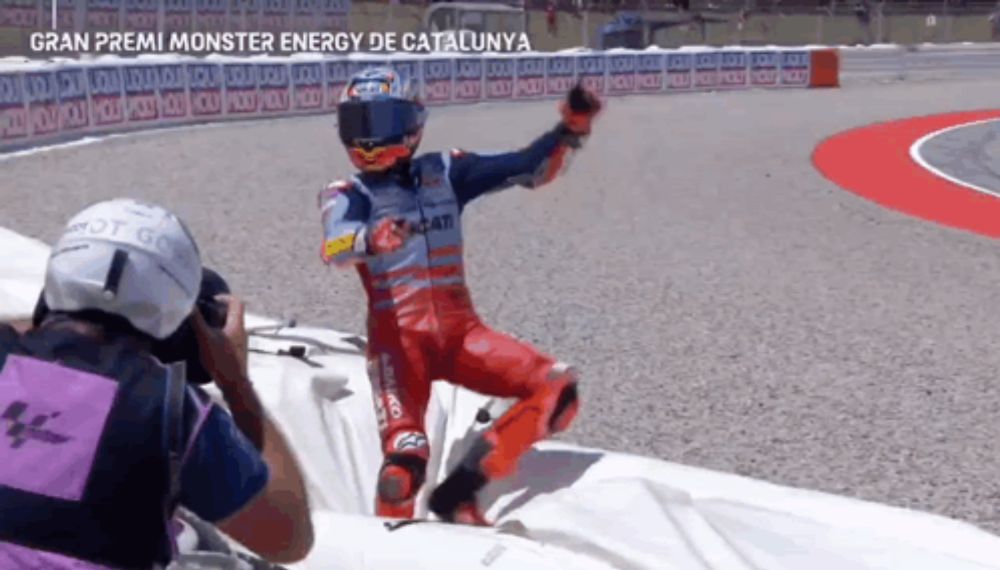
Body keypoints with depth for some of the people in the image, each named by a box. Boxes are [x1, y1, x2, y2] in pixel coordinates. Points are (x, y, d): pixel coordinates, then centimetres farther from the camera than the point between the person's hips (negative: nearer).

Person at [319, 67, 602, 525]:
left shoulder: (444, 172, 12)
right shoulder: (347, 195, 2)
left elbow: (530, 169, 11)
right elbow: (335, 249, -21)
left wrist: (570, 131, -8)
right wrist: (371, 240, -44)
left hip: (460, 330, 4)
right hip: (399, 339, -4)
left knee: (557, 389, -14)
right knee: (406, 456, -25)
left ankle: (458, 492, -11)